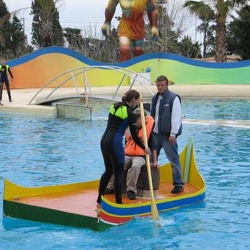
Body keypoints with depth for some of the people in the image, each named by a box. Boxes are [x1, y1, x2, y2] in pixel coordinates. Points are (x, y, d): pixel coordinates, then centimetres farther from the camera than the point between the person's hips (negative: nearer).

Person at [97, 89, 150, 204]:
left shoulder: (115, 106, 12)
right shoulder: (130, 115, -8)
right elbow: (134, 136, -4)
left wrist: (137, 104, 35)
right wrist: (144, 148, 8)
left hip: (104, 140, 8)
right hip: (115, 142, -8)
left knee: (108, 170, 20)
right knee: (118, 173, 1)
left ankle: (100, 197, 27)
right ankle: (118, 202, 4)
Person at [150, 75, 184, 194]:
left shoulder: (173, 98, -11)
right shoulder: (154, 98, 13)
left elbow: (176, 117, -15)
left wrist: (173, 134, -19)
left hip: (168, 135, -7)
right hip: (155, 134, 7)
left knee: (174, 160, -4)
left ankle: (178, 184, 2)